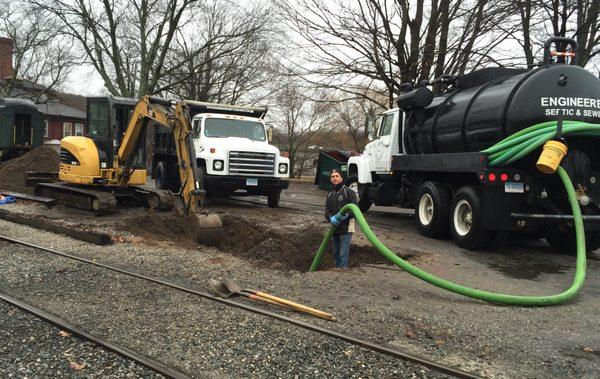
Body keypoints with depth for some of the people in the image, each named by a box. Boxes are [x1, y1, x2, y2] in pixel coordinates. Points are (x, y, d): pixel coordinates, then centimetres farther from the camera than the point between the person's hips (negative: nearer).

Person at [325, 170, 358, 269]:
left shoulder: (349, 192, -3)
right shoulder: (330, 195, 17)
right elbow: (327, 212, 8)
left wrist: (346, 215, -26)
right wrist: (331, 218, -14)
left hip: (346, 228, -7)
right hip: (335, 228, 7)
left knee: (344, 254, -10)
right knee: (337, 253, 16)